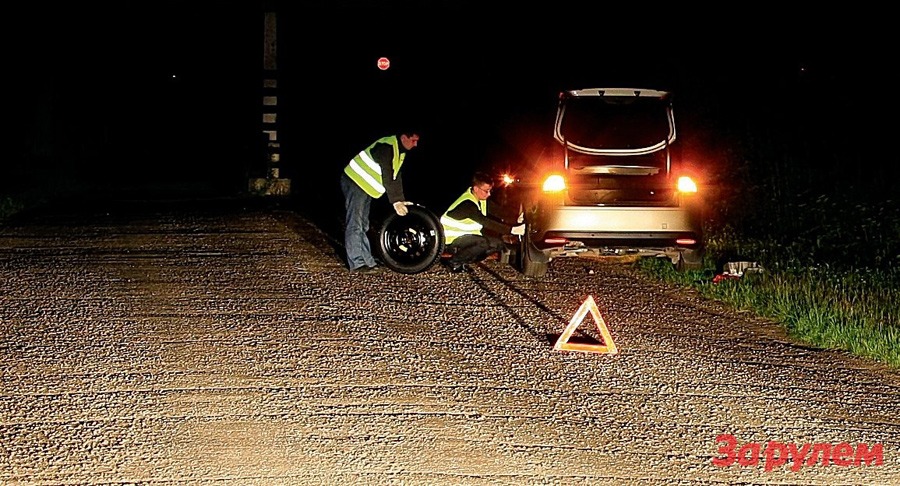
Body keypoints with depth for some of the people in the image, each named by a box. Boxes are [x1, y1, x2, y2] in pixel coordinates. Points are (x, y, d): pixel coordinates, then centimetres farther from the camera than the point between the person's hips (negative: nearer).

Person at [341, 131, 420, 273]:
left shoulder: (399, 151, 7)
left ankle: (367, 260, 18)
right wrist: (395, 201, -27)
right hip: (355, 182, -11)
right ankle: (356, 264, -10)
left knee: (363, 225, 14)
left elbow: (396, 177, 10)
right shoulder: (387, 147, -24)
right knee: (354, 225, -9)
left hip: (365, 186, 11)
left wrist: (400, 200, 2)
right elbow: (387, 176, -27)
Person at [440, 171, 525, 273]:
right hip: (451, 240, -9)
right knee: (484, 243, -32)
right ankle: (454, 262, -14)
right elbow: (485, 222, -34)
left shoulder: (481, 199, 2)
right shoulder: (467, 204, -27)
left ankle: (463, 261, 3)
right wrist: (512, 230, -38)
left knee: (498, 244, -4)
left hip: (466, 237, 9)